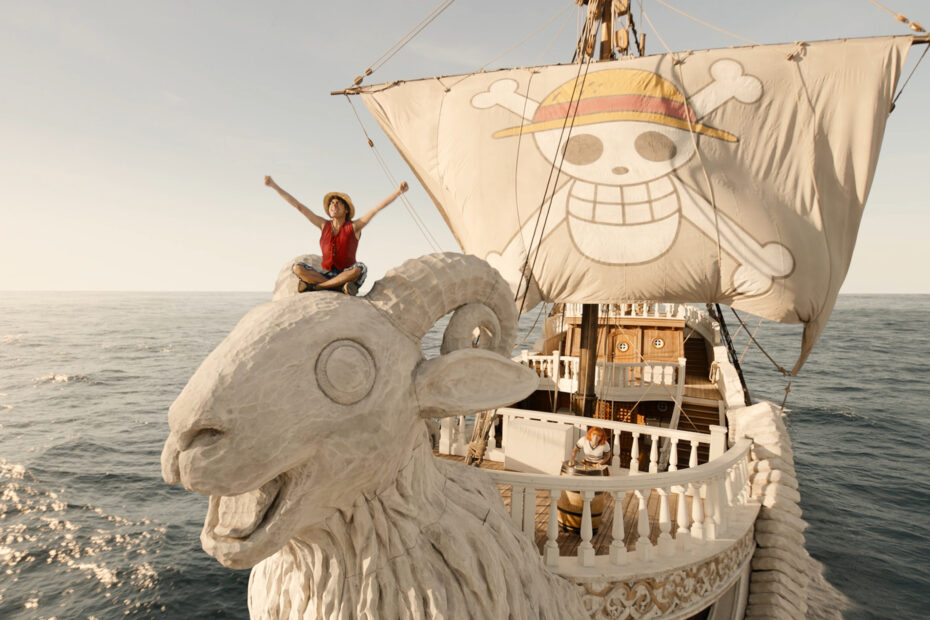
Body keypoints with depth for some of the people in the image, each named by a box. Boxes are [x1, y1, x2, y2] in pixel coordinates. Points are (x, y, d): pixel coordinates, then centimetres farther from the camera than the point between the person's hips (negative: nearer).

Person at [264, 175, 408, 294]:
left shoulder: (354, 226, -3)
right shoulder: (324, 225, 6)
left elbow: (378, 207, -14)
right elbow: (299, 206, 7)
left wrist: (398, 191, -26)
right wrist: (274, 186, 8)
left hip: (348, 277, -3)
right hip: (327, 276, 3)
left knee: (360, 268, -37)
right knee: (297, 268, -20)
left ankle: (313, 286, -25)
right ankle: (342, 288, -28)